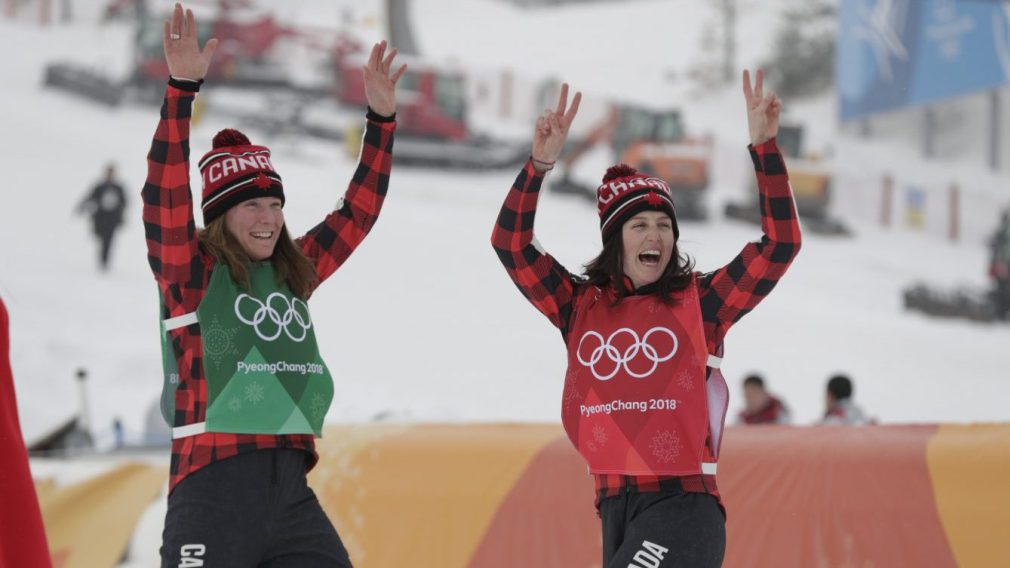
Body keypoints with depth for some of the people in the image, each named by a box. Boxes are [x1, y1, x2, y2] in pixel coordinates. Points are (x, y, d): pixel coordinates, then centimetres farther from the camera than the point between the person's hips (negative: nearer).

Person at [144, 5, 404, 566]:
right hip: (215, 493, -6)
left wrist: (382, 120, 15)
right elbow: (166, 196, -13)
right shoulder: (192, 271, 0)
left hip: (292, 493, 6)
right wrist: (182, 89, -21)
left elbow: (358, 213, 22)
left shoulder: (294, 274, 15)